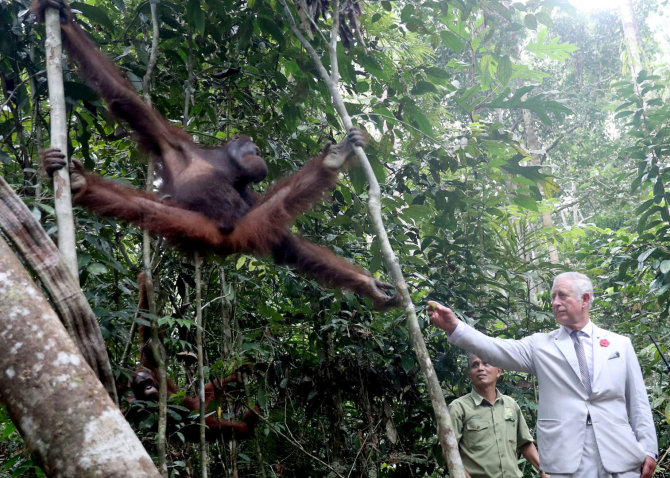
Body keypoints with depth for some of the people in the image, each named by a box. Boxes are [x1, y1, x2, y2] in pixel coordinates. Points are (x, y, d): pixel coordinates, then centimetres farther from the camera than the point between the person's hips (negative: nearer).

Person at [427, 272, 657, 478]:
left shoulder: (620, 344, 12)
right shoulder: (541, 344, 8)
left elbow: (638, 401, 11)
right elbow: (498, 350, -7)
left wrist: (648, 449, 3)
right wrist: (455, 326, -20)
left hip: (619, 455, 1)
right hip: (565, 458, -1)